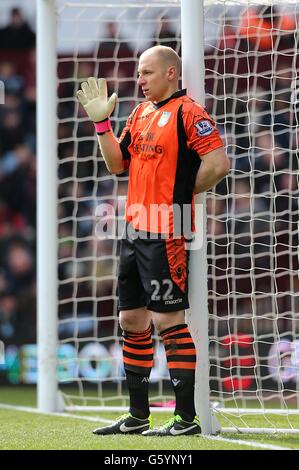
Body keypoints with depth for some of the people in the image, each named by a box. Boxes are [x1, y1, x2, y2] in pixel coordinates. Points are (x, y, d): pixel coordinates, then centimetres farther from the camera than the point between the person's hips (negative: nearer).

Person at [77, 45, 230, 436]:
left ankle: (187, 418, -5)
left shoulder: (188, 112, -10)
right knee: (132, 319, 12)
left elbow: (218, 164, -18)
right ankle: (137, 416, 21)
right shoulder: (140, 114, 16)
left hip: (166, 233, -9)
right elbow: (118, 164, 21)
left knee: (168, 319, -10)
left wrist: (182, 193, -6)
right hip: (134, 229, 9)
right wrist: (101, 121, 10)